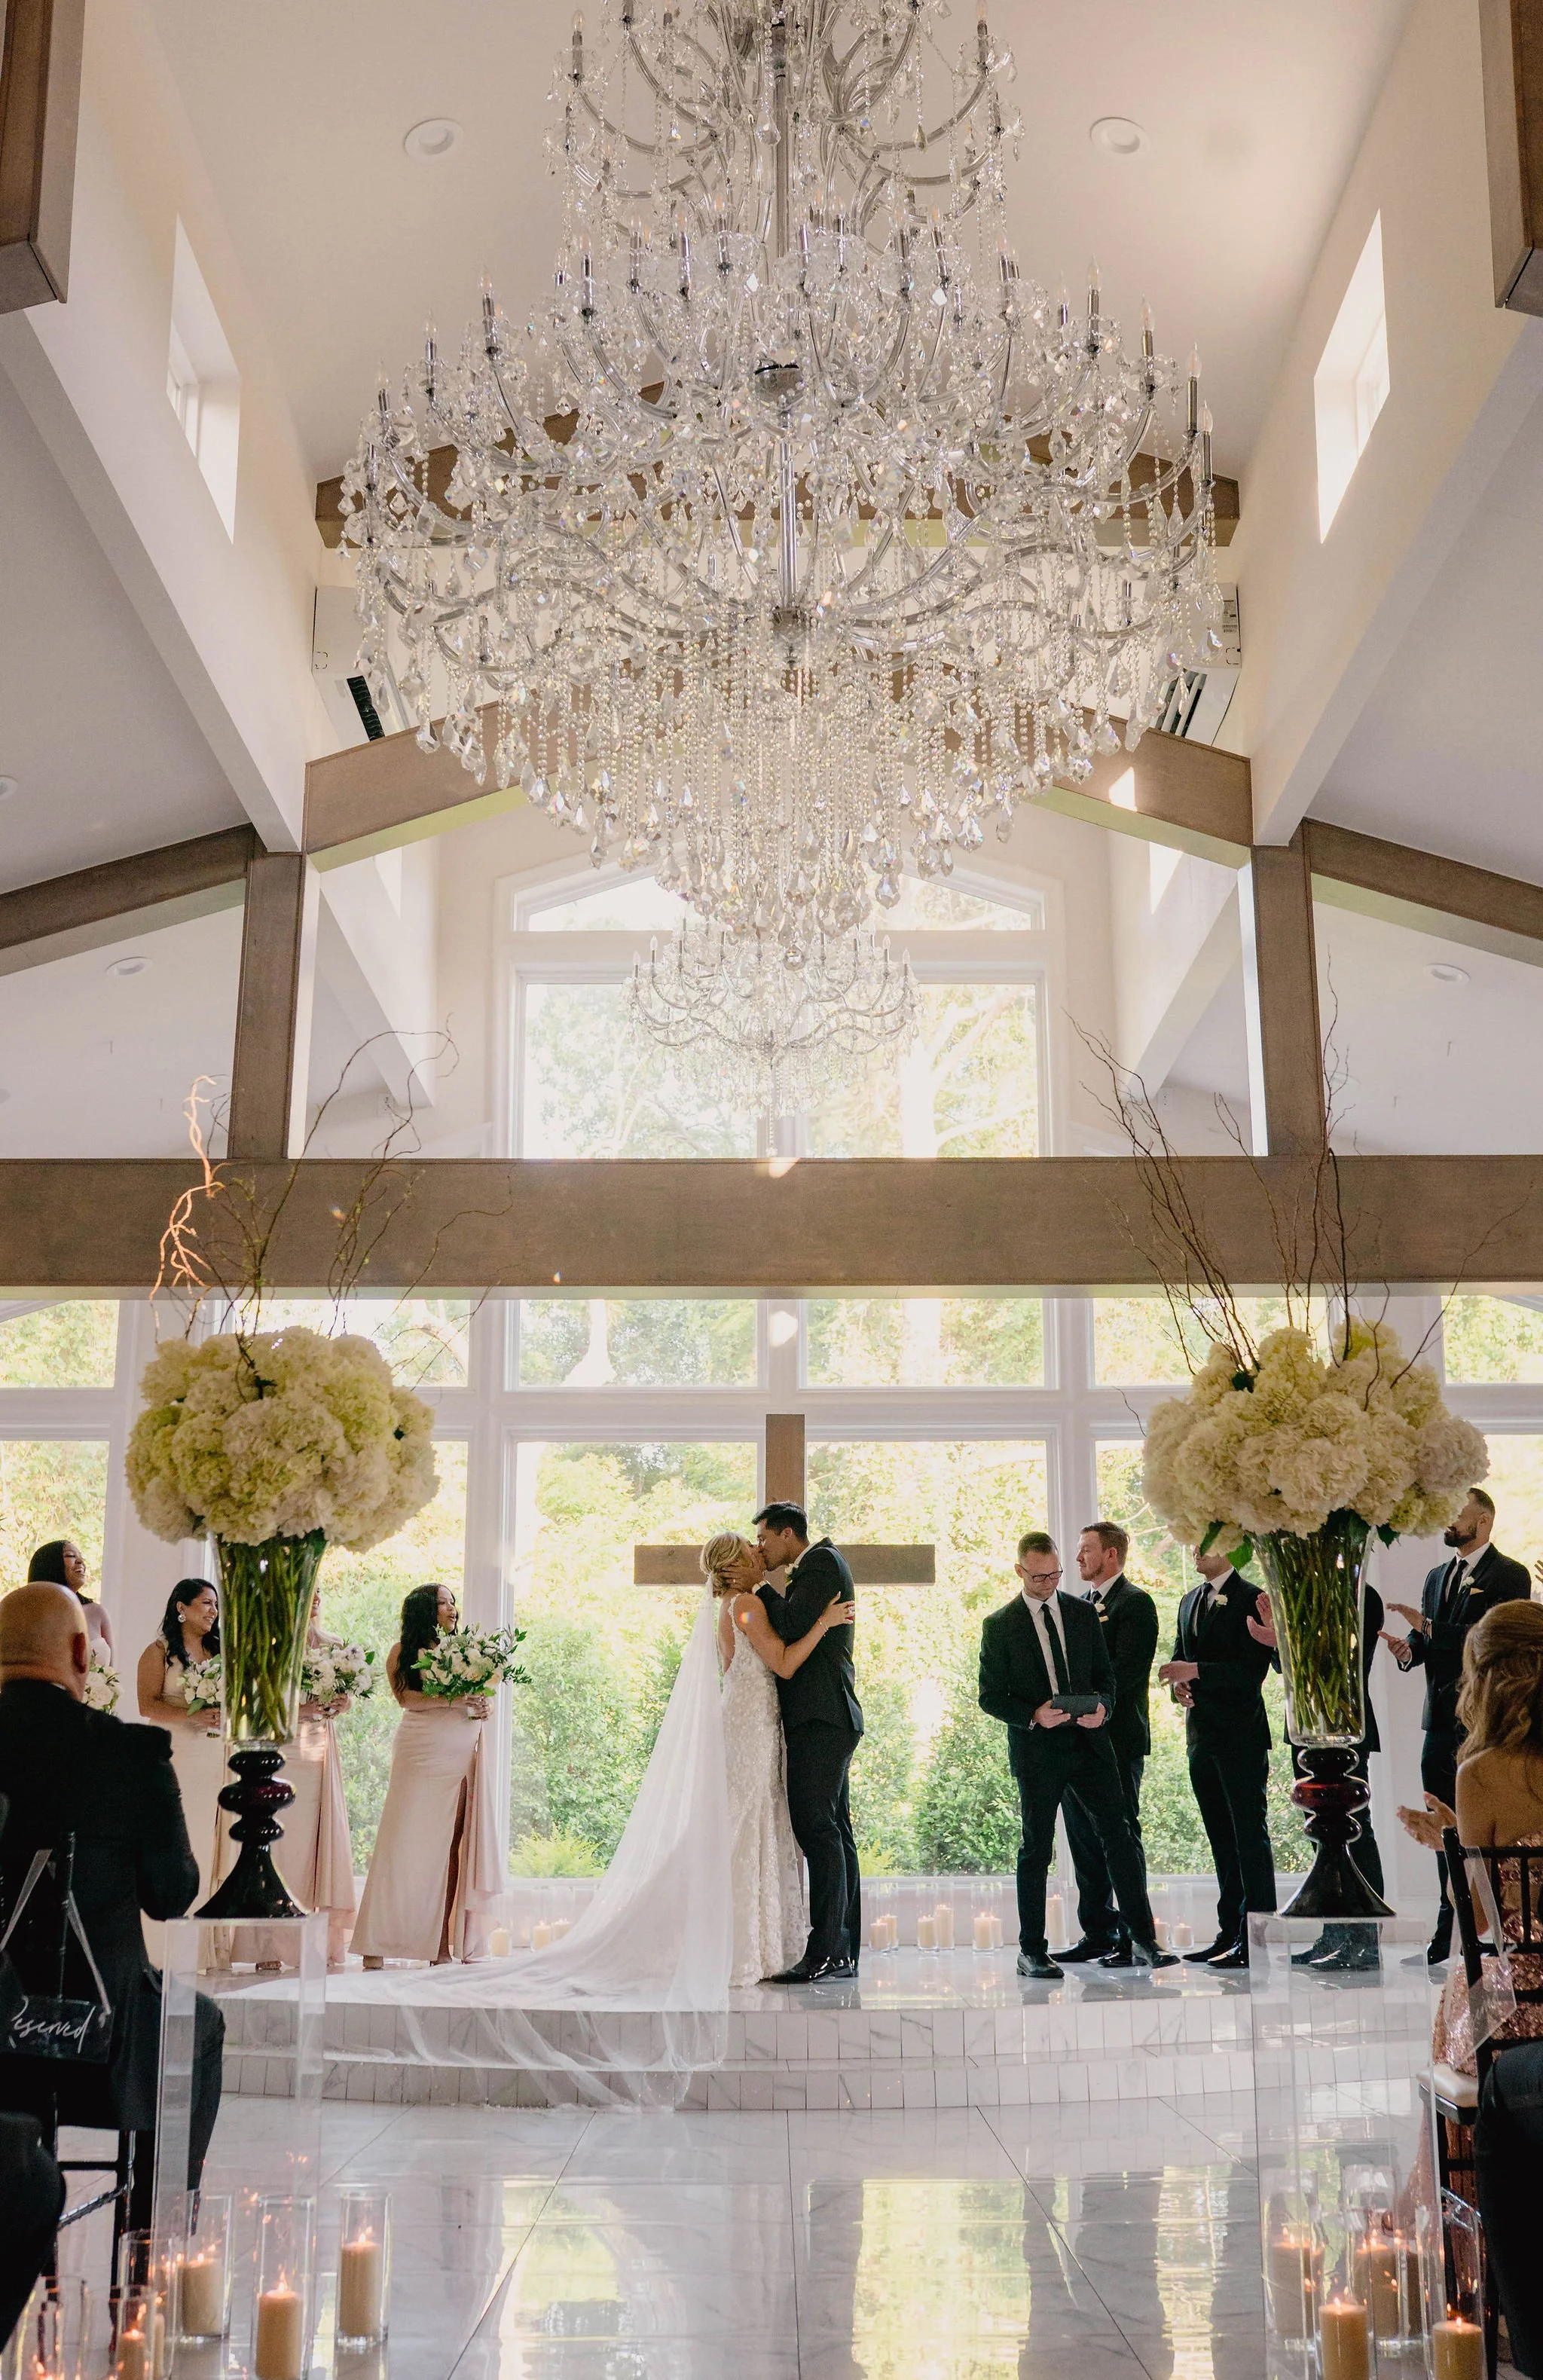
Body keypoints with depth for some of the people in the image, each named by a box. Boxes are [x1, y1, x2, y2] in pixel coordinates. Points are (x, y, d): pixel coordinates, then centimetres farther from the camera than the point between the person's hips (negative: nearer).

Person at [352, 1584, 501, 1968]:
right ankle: (376, 1943, -5)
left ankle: (445, 1943, -2)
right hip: (424, 1750, -4)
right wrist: (452, 1697, -16)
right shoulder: (404, 1651, 7)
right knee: (410, 1840, -7)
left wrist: (485, 1708, -1)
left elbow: (483, 1694, 21)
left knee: (453, 1843, -2)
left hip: (465, 1752, 4)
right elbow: (406, 1696, -6)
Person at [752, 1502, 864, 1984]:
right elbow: (792, 1633, 20)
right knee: (833, 1832, 8)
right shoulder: (815, 1568, 24)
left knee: (817, 1827, -13)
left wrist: (762, 1589, -3)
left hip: (820, 1717, -11)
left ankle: (826, 1951, -15)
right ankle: (843, 1953, 10)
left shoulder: (821, 1561, -6)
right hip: (826, 1718, 11)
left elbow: (793, 1628, -17)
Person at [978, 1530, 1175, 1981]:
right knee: (1036, 1850, 4)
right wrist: (1033, 1716, -17)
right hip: (1037, 1749, -3)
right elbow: (990, 1696, -1)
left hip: (1090, 1742, 3)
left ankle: (1144, 1942, 2)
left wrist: (1102, 1706, -8)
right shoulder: (1000, 1625, 0)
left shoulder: (1083, 1613, 10)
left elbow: (1104, 1674, 15)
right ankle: (1032, 1951, 14)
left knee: (1120, 1837, -3)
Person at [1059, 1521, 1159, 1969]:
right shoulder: (1082, 1604, 19)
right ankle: (1098, 1933, 18)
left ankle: (1135, 1937, 1)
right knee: (1084, 1839, 11)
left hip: (1116, 1737, -9)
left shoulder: (1135, 1603, -7)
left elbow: (1125, 1671, -17)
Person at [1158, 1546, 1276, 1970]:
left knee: (1249, 1835, -6)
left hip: (1240, 1736, -8)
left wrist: (1195, 1672, -21)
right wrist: (1178, 1683, 0)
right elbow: (1181, 1658, 22)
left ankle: (1255, 1939, -5)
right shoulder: (1190, 1602, 16)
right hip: (1202, 1736, 8)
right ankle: (1230, 1932, 18)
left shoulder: (1251, 1598, -9)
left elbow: (1253, 1672, -16)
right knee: (1222, 1839, 12)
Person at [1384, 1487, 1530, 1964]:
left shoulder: (1509, 1575, -6)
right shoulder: (1437, 1577, 18)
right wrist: (1407, 1650, -5)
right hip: (1441, 1721, 7)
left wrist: (1428, 1628, -22)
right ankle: (1450, 1929, 19)